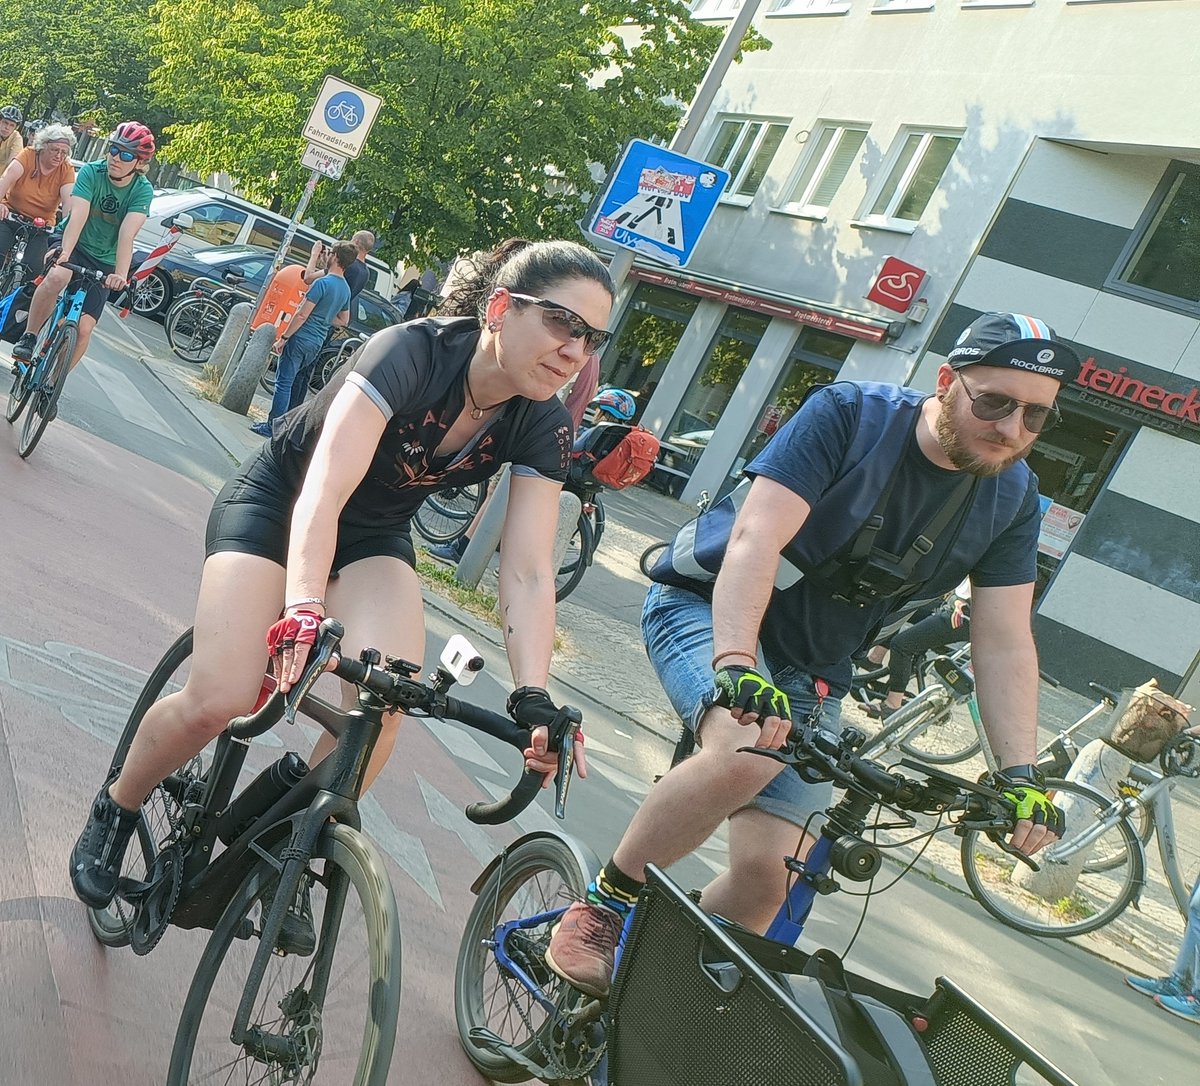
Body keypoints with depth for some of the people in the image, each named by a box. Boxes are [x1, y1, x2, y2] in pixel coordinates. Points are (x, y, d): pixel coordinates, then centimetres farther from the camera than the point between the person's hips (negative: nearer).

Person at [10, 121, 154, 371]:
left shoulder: (142, 191, -15)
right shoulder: (91, 172, -15)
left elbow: (127, 234, -29)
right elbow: (78, 215, -28)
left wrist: (120, 274, -43)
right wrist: (65, 252, -44)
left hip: (103, 263, 1)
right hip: (74, 245, 0)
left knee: (83, 328, -10)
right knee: (57, 277, -35)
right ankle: (28, 337, -16)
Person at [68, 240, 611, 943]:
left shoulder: (543, 425, -17)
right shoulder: (413, 351, -31)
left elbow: (528, 573, -21)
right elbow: (321, 492, -41)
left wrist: (535, 701, -33)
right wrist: (303, 610, -56)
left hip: (374, 536, 4)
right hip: (277, 502, -3)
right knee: (219, 702, -20)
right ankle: (115, 811, 12)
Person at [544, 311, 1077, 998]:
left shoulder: (1012, 498, -5)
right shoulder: (850, 416, -20)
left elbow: (1005, 643, -5)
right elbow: (755, 539, -29)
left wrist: (1021, 775, -16)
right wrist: (735, 665, -43)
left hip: (809, 671, 5)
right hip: (713, 607, -4)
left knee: (771, 873, -12)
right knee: (750, 752, -36)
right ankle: (604, 908, -15)